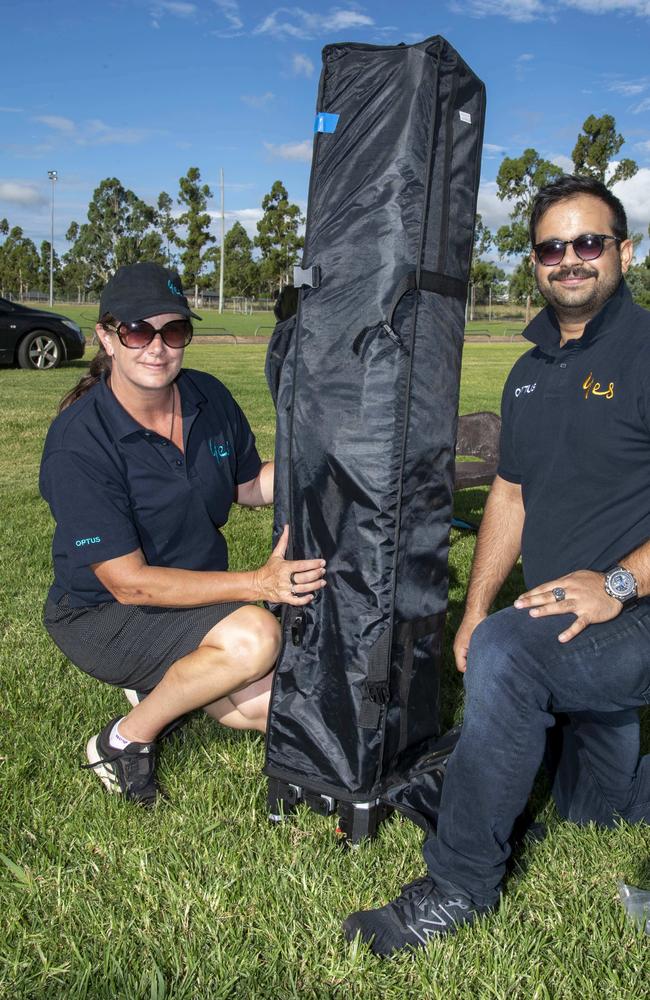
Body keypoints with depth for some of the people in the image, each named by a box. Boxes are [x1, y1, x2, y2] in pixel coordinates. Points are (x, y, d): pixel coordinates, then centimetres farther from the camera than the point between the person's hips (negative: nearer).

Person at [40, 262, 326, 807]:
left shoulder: (209, 397, -6)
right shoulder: (79, 441, -25)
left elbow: (250, 486, 10)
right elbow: (127, 582, -25)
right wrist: (258, 583, -31)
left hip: (198, 594, 7)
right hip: (101, 615, -6)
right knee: (253, 637, -31)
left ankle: (163, 685, 18)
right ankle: (125, 740, -7)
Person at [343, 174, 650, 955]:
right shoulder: (531, 372, 11)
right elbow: (510, 495, 15)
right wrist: (474, 611, 8)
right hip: (566, 634, 8)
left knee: (506, 654, -34)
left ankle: (461, 884, -19)